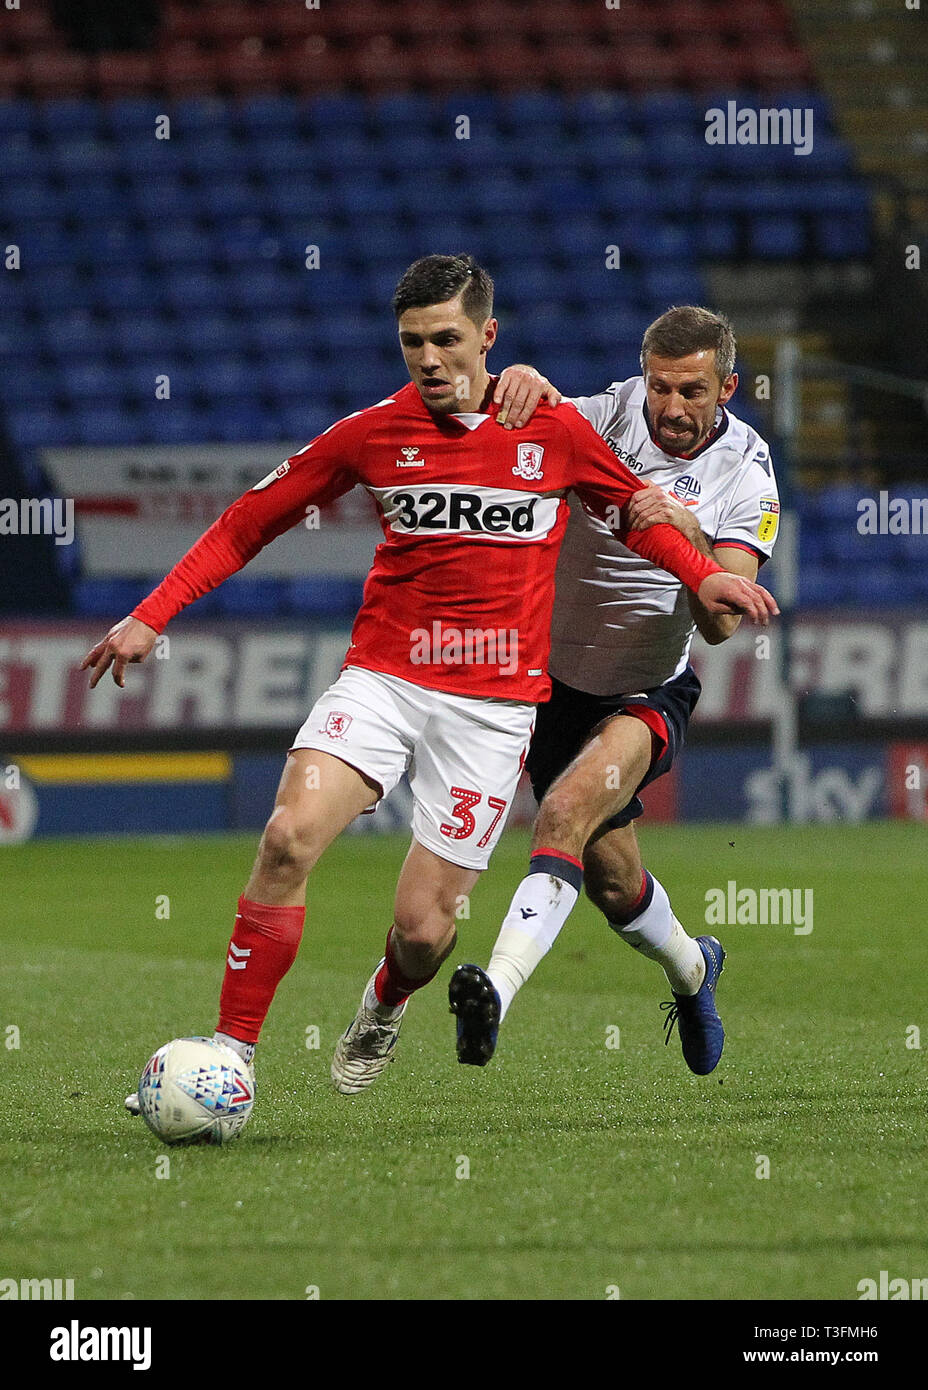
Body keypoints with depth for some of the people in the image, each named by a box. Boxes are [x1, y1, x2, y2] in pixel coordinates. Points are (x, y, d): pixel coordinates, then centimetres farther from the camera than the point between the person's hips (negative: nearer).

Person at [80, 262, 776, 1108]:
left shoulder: (555, 430, 2)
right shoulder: (372, 434, 2)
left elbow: (632, 508, 20)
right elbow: (248, 525, 9)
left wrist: (702, 574, 4)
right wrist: (153, 616, 2)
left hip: (494, 703, 0)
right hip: (383, 679, 1)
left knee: (422, 924, -5)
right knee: (290, 836, -25)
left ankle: (385, 1006, 33)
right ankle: (232, 1054, -18)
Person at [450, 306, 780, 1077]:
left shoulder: (747, 476, -14)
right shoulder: (611, 415, -12)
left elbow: (720, 623, -20)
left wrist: (689, 533, -37)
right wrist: (520, 379, -45)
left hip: (650, 693, -2)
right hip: (557, 677, 2)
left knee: (571, 808, -31)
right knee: (611, 877, 11)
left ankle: (500, 986, -46)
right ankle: (690, 968, 45)